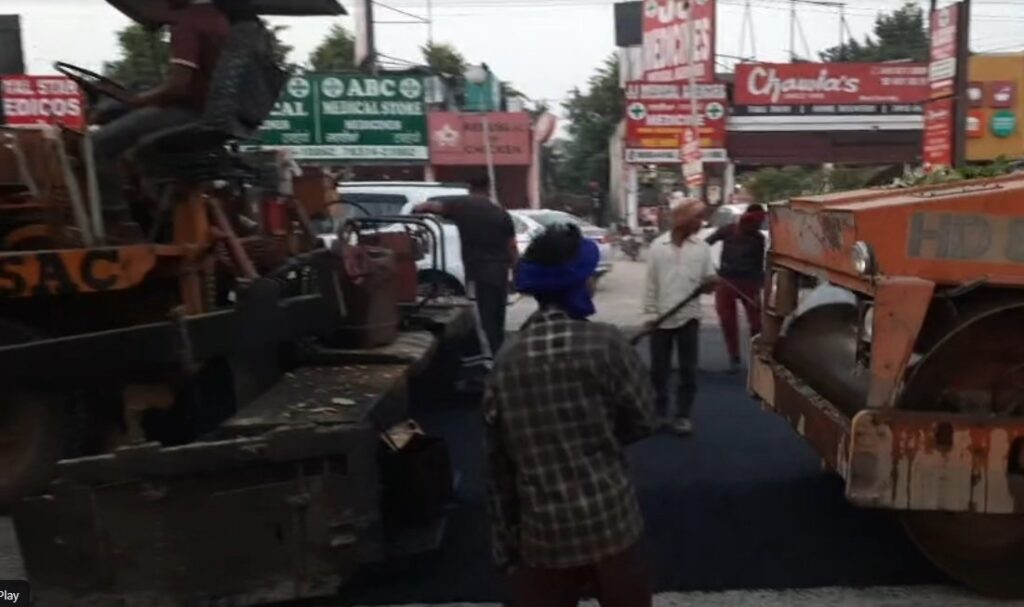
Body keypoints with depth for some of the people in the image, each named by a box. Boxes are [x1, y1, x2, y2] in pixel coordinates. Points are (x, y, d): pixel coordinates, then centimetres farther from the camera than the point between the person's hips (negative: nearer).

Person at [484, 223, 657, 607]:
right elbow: (643, 419, -3)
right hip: (608, 525, -2)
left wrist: (506, 546, 11)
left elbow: (498, 466, 2)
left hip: (541, 535, 2)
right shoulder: (603, 343, -14)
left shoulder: (506, 360, -3)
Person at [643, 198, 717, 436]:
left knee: (688, 370, 5)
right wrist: (650, 314, -2)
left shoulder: (702, 247, 1)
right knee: (658, 370, 9)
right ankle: (660, 411, 27)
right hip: (661, 318, -1)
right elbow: (651, 284, 0)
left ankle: (682, 415, 18)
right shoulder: (657, 246, -2)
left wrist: (709, 284, -20)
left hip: (689, 317, 1)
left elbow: (709, 280, 3)